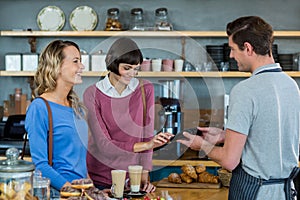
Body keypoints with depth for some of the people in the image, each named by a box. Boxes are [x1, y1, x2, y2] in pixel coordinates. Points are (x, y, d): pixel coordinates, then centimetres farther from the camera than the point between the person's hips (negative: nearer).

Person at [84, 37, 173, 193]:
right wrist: (145, 145, -25)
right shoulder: (92, 94, -10)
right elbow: (104, 144, -16)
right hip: (98, 178, -2)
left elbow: (146, 134, -3)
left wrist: (144, 177, -11)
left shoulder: (145, 89, -3)